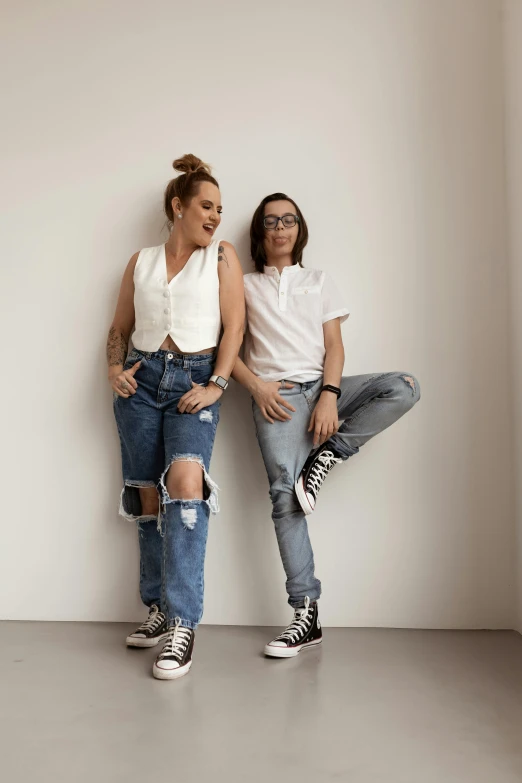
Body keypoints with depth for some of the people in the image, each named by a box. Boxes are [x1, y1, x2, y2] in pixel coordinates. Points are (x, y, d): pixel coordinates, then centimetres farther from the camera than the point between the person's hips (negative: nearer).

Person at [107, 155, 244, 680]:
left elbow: (234, 326, 1)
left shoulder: (221, 257, 9)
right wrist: (114, 369, 0)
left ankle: (182, 622, -22)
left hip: (195, 381, -3)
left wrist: (216, 385, -10)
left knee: (185, 479, -25)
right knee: (147, 495, 4)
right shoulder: (141, 262, 16)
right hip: (143, 381, 3)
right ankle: (159, 609, 19)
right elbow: (119, 328, 19)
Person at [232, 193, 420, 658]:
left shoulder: (320, 282, 19)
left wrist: (329, 396, -9)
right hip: (276, 396, -2)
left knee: (404, 387, -23)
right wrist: (256, 386, -8)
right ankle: (307, 613, -12)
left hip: (323, 386, 2)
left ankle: (326, 454, -16)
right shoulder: (244, 286, 17)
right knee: (285, 493, -16)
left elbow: (334, 345, 8)